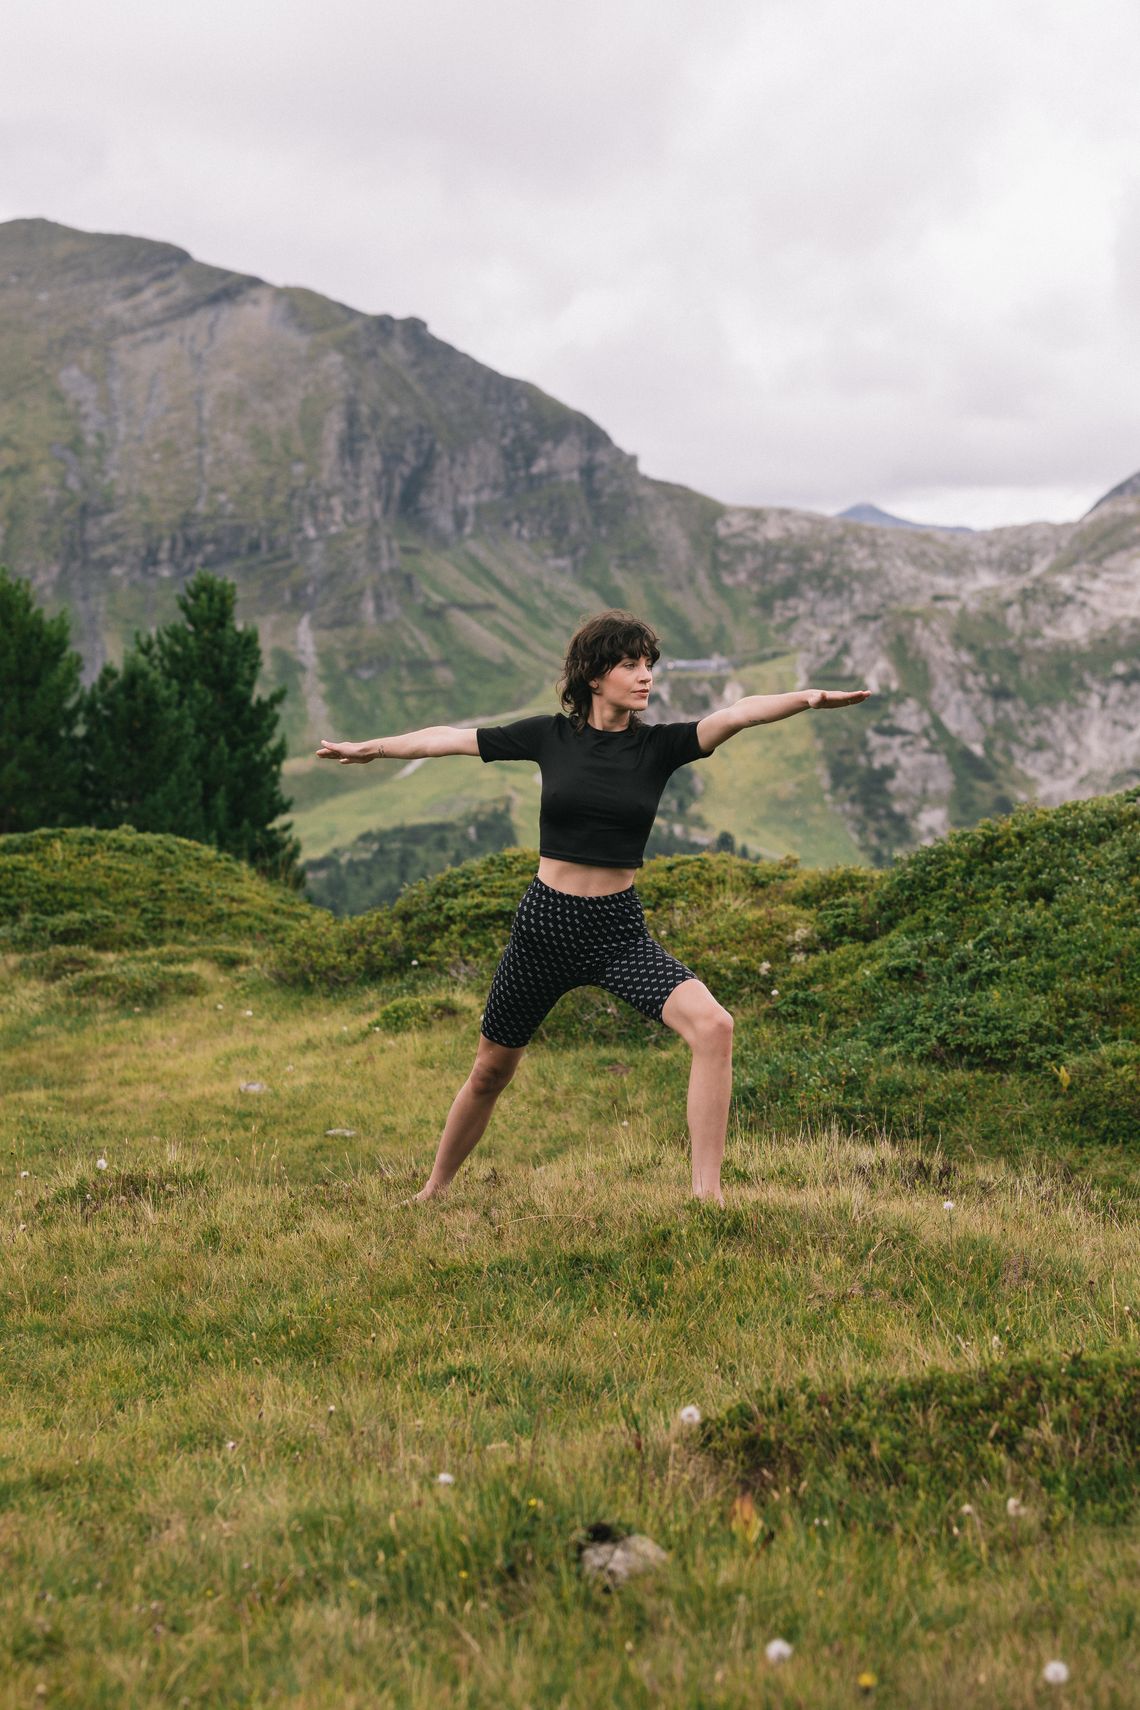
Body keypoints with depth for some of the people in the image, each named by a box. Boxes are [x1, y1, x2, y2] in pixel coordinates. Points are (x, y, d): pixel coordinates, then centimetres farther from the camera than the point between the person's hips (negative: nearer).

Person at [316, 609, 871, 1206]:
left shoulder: (659, 745, -4)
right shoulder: (551, 735, -2)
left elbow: (737, 713, -22)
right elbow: (451, 738, 8)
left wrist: (807, 698, -39)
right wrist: (368, 749, 17)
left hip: (620, 929, 0)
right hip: (543, 923, 0)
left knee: (713, 1027, -24)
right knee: (491, 1070, 14)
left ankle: (706, 1194, -19)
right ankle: (434, 1190, 38)